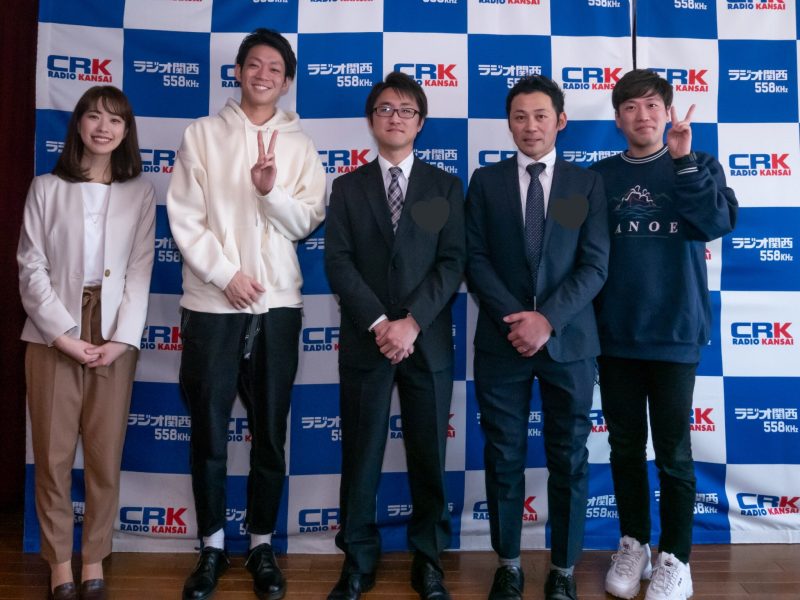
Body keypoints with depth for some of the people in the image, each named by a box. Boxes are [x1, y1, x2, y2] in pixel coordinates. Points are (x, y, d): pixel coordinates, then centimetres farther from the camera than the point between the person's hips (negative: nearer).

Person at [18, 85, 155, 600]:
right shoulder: (47, 188, 5)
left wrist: (121, 339, -10)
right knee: (53, 455, 5)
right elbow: (32, 269, 0)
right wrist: (65, 335, -11)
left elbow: (141, 271, 0)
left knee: (105, 456, 5)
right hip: (54, 337, 0)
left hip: (114, 338, 0)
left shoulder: (140, 193, 6)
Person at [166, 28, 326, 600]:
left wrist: (271, 191, -17)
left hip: (277, 303, 1)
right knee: (208, 431, 5)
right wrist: (226, 274, -9)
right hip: (212, 300, -1)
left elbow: (307, 222, 2)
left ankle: (262, 545, 21)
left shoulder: (299, 144, 10)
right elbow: (185, 217, -1)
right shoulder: (202, 133, 6)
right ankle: (213, 545, 21)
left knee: (270, 431, 7)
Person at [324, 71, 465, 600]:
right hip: (365, 340, 1)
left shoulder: (445, 187, 9)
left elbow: (452, 262, -1)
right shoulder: (348, 187, 10)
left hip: (428, 341, 0)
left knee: (429, 457, 6)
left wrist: (412, 322, -14)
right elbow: (338, 262, -1)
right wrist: (379, 322, -13)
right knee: (361, 456, 6)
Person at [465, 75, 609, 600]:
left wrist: (547, 319, -14)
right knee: (504, 458, 8)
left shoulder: (588, 183, 5)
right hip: (502, 340, 1)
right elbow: (476, 260, 0)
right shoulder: (486, 182, 7)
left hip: (568, 341, 0)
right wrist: (516, 318, -12)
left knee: (569, 460, 7)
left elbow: (595, 265, -2)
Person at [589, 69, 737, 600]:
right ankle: (634, 545, 27)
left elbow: (720, 222, -13)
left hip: (675, 333, -1)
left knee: (673, 451, 4)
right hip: (614, 334, 2)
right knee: (625, 447, 11)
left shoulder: (698, 167, 5)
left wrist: (683, 160, -18)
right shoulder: (600, 175, 6)